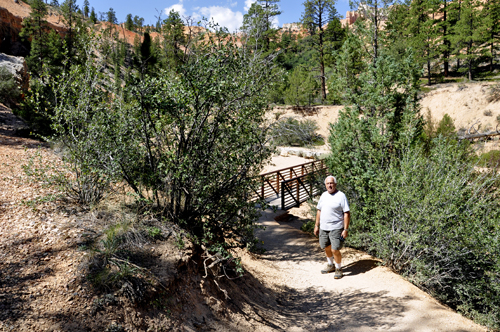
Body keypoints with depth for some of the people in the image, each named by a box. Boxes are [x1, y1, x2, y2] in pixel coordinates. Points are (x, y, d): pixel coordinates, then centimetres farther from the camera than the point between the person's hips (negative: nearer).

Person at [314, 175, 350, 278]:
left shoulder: (341, 196, -11)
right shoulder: (323, 195, 8)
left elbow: (347, 213, -12)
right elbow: (319, 211, 16)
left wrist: (346, 229, -16)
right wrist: (316, 225, 14)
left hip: (336, 228, -6)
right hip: (323, 228, 6)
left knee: (335, 250, -7)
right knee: (326, 248, 18)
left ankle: (338, 269, 17)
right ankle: (330, 265, 41)